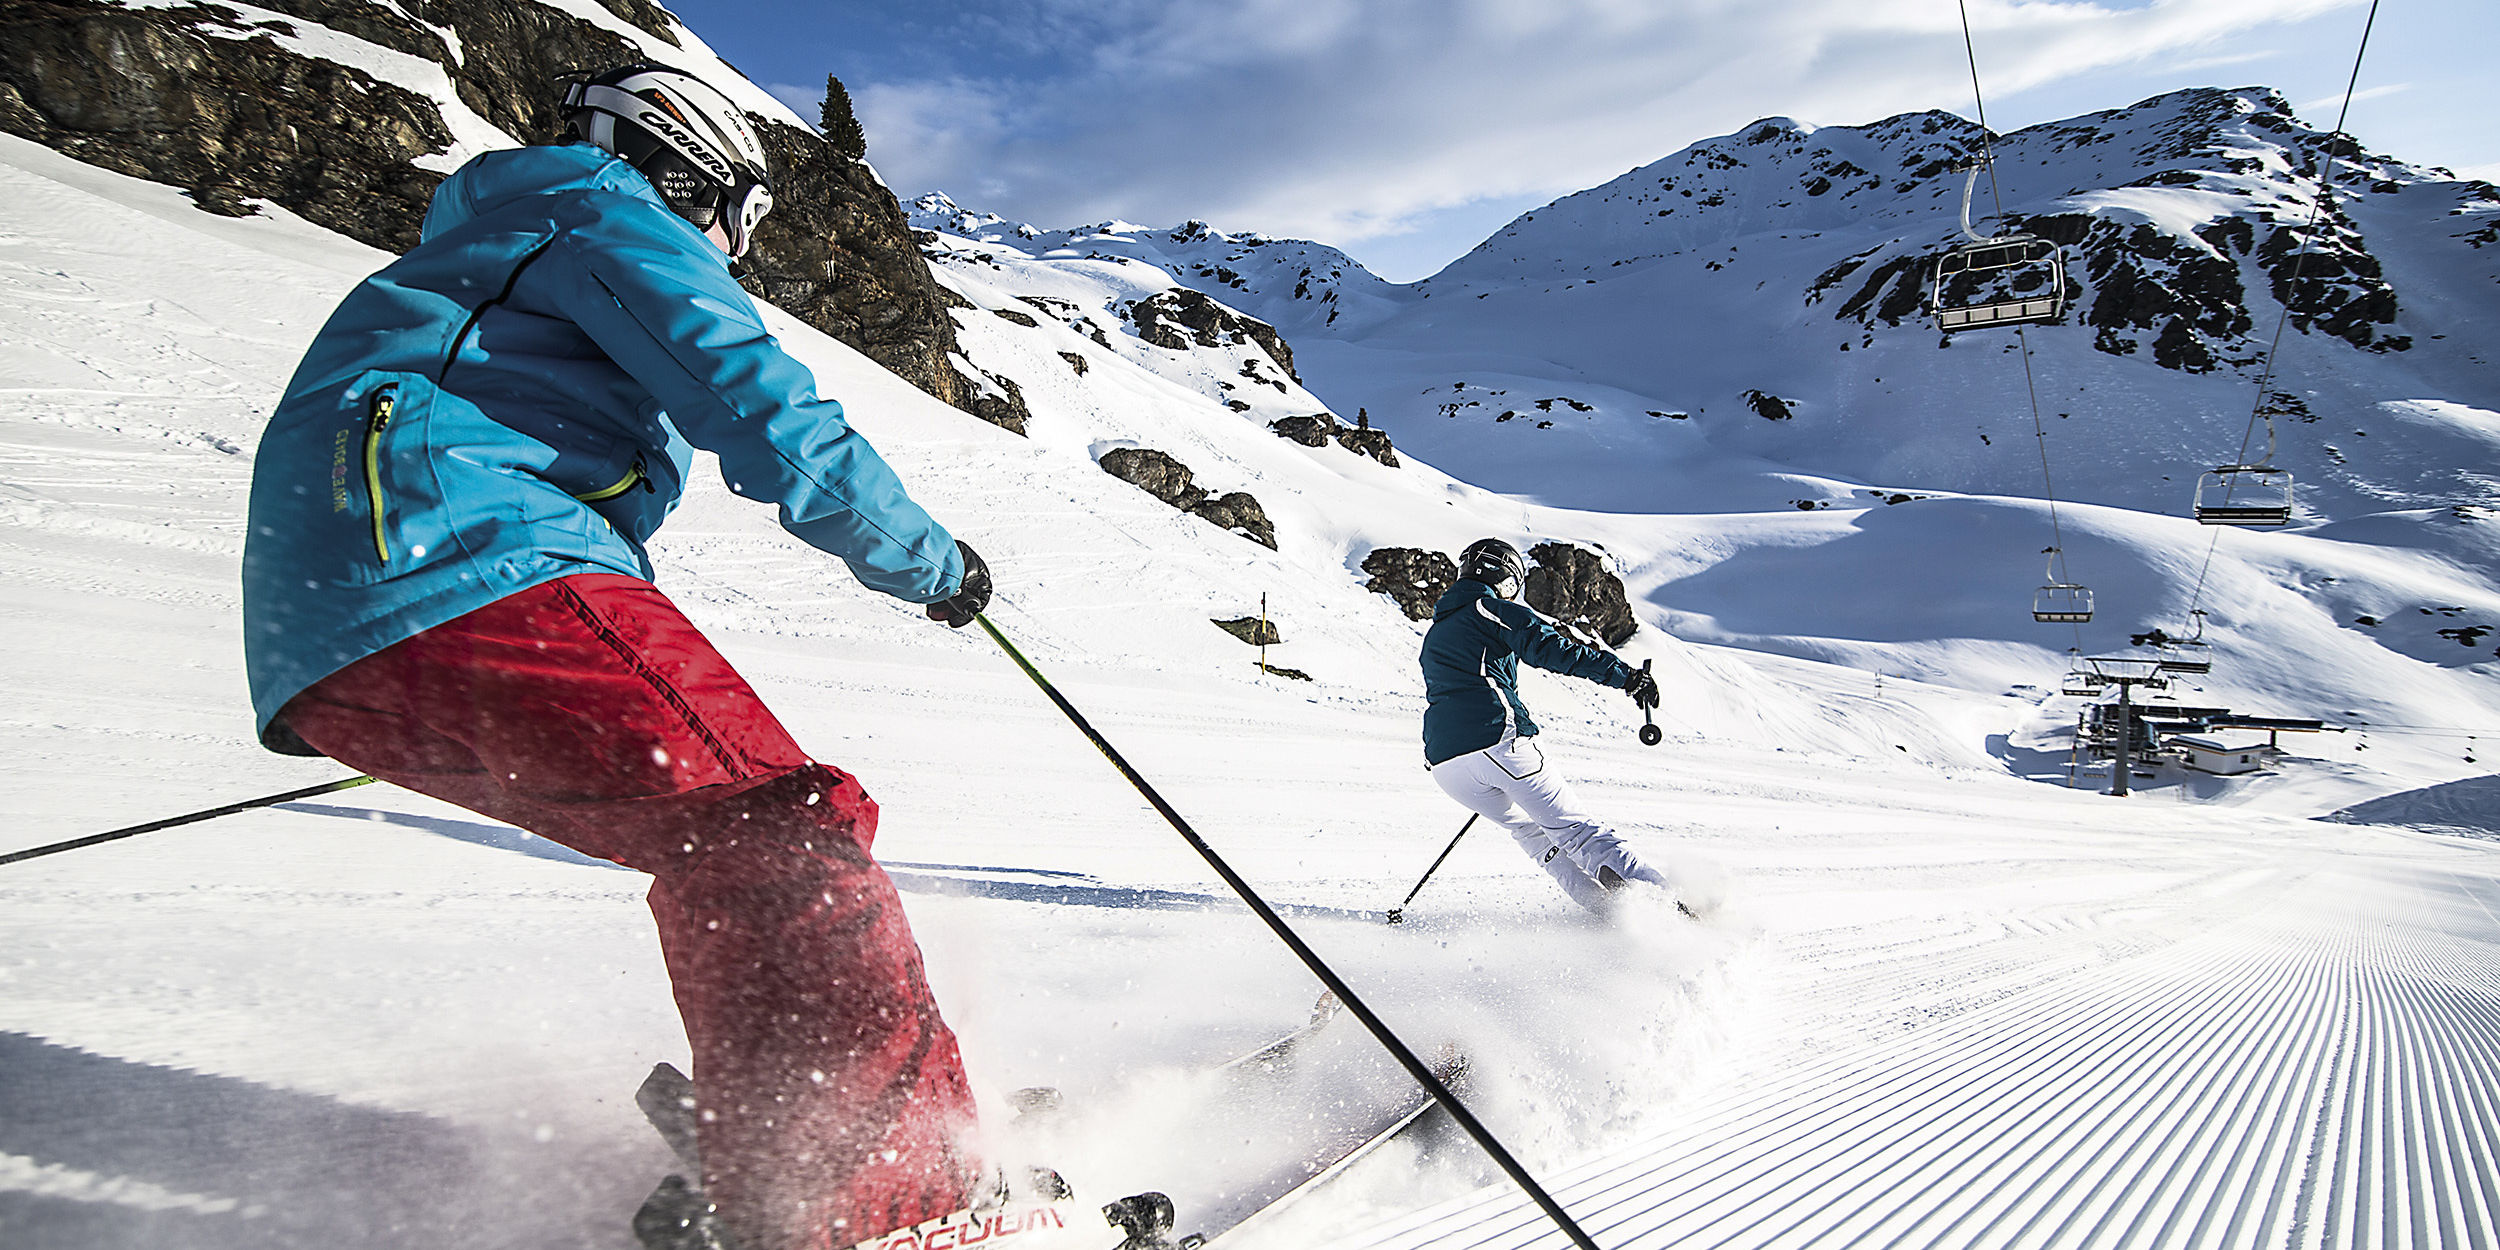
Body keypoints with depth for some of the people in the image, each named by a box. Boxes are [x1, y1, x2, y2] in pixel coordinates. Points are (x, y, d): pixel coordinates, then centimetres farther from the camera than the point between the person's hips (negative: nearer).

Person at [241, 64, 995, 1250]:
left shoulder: (468, 257, 40)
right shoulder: (610, 212, 9)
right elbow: (773, 419, -5)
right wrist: (933, 561, 8)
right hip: (473, 579, -10)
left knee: (727, 850, 11)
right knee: (782, 831, -20)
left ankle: (757, 1136, 6)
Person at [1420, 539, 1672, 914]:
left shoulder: (1433, 636, 29)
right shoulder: (1494, 610, 6)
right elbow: (1552, 649, -8)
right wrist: (1626, 675, -10)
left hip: (1444, 763, 6)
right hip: (1498, 742, -6)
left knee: (1526, 828, 24)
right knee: (1569, 827, 0)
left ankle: (1605, 906, 16)